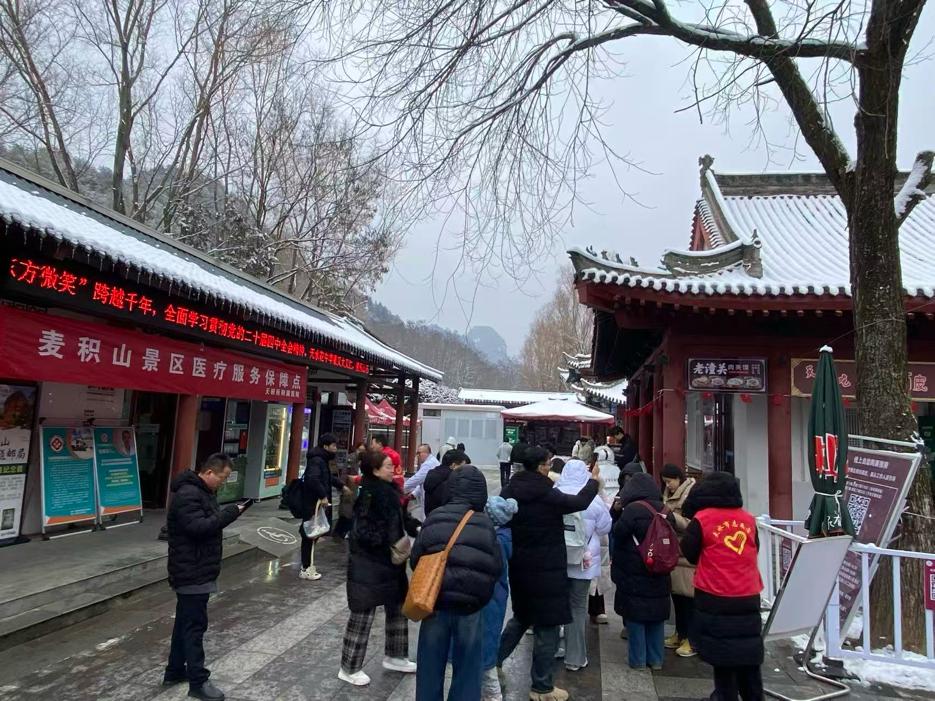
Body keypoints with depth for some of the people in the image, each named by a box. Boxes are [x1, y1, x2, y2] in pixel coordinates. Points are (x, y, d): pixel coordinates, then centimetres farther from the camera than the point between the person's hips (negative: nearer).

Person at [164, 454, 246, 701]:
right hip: (191, 572, -11)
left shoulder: (203, 491, 12)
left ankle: (175, 671, 33)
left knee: (185, 622, 20)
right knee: (194, 625, -2)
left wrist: (227, 513, 2)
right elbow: (198, 527, -30)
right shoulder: (187, 494, -22)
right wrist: (230, 513, -26)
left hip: (196, 570, 11)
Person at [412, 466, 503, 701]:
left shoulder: (433, 519, -9)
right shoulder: (485, 524, -10)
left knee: (431, 667, 17)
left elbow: (415, 560, -3)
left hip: (435, 603, 1)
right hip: (471, 607, 0)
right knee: (466, 668, 16)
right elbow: (496, 568, -5)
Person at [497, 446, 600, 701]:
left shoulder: (509, 491, -4)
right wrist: (594, 480, 8)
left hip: (518, 567, 7)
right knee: (547, 626, 8)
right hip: (546, 570, -6)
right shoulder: (548, 495, -20)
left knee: (521, 616, 27)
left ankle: (493, 660, 30)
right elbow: (580, 502, -9)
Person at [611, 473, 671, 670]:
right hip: (659, 577, 6)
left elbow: (618, 533, -11)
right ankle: (656, 659, 24)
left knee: (635, 617, 7)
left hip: (635, 575, -6)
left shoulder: (633, 509, -19)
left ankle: (638, 660, 13)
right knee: (656, 618, 16)